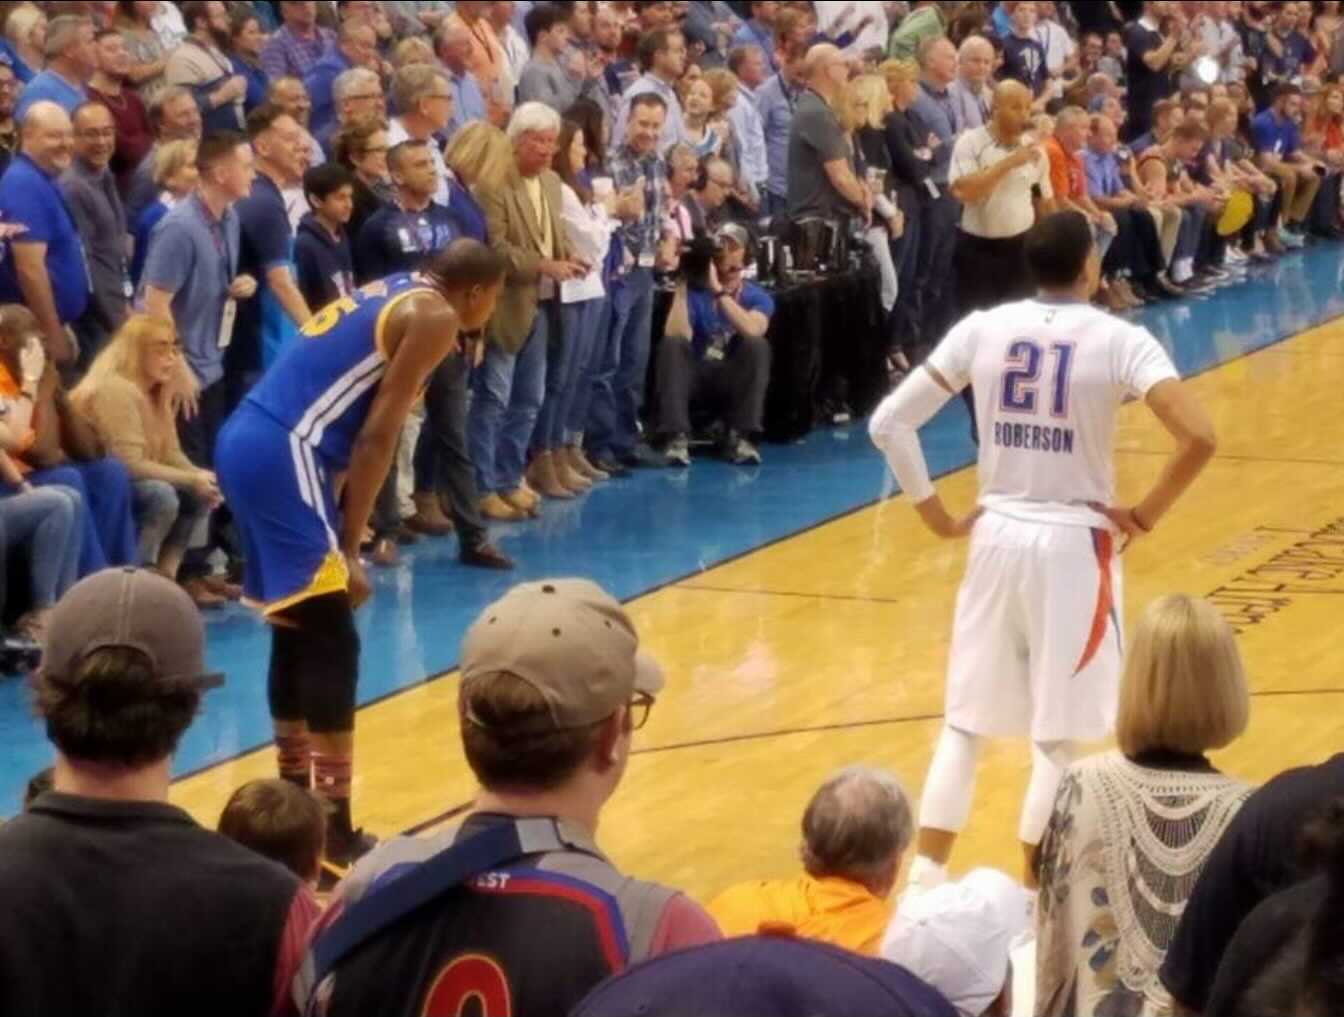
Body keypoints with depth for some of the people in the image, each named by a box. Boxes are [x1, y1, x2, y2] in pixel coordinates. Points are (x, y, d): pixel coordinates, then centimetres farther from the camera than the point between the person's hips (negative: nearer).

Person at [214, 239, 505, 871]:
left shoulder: (392, 296, 25)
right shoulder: (434, 317, -2)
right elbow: (376, 435, -9)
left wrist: (337, 539, 19)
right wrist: (349, 546, -7)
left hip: (243, 441, 9)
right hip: (281, 453, -9)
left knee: (296, 630, 19)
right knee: (330, 641, -5)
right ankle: (334, 830, -5)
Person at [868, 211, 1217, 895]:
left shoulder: (981, 330, -1)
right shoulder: (1119, 341, -11)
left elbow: (888, 423, -2)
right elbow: (1199, 439, -22)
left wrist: (935, 514, 6)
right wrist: (1146, 515, -8)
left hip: (996, 536, 3)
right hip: (1074, 545, -3)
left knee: (965, 721, 15)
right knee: (1056, 737, 7)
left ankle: (925, 881, 14)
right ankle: (1030, 897, 12)